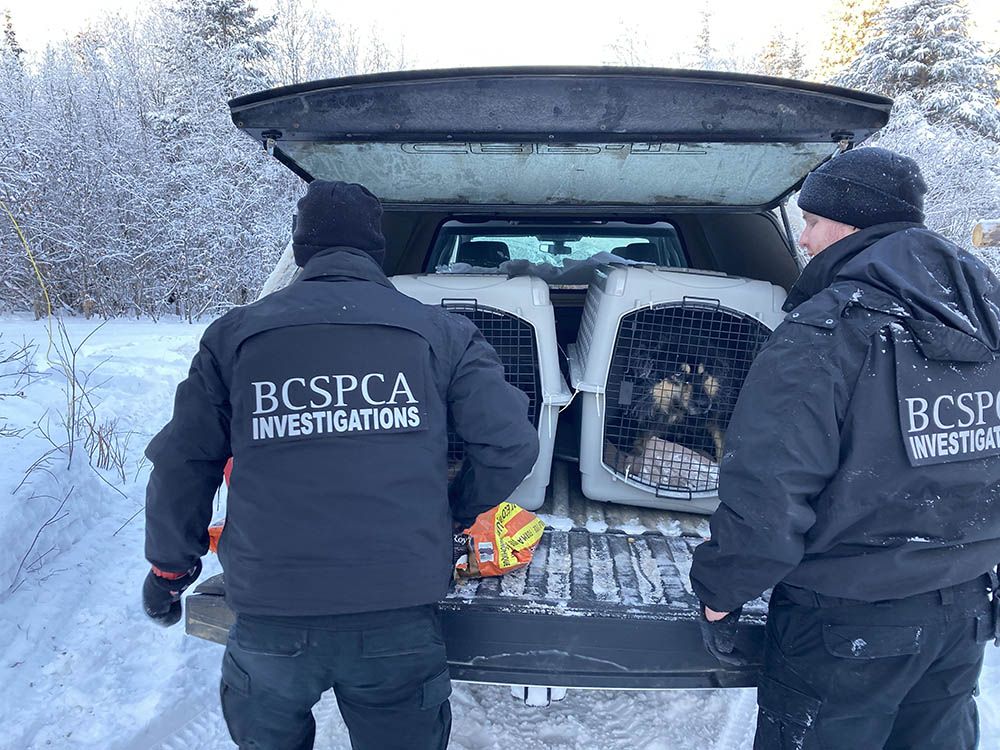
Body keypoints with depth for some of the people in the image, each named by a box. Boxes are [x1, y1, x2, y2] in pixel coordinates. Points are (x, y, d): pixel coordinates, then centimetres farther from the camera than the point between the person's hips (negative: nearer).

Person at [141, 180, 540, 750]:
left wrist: (170, 568, 23)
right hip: (400, 619, -1)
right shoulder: (439, 332, 3)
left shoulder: (234, 336, 5)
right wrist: (461, 509, 18)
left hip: (269, 622, 1)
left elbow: (183, 464, 8)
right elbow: (511, 445, -1)